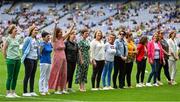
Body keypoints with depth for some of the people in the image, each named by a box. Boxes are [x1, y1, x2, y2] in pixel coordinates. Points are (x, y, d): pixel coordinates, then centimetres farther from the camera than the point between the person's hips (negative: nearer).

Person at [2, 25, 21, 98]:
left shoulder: (17, 38, 10)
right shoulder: (8, 39, -7)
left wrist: (18, 55, 13)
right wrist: (6, 58, 0)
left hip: (18, 59, 6)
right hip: (11, 60, -6)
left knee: (15, 77, 8)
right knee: (10, 77, -2)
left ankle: (13, 92, 15)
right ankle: (8, 93, 4)